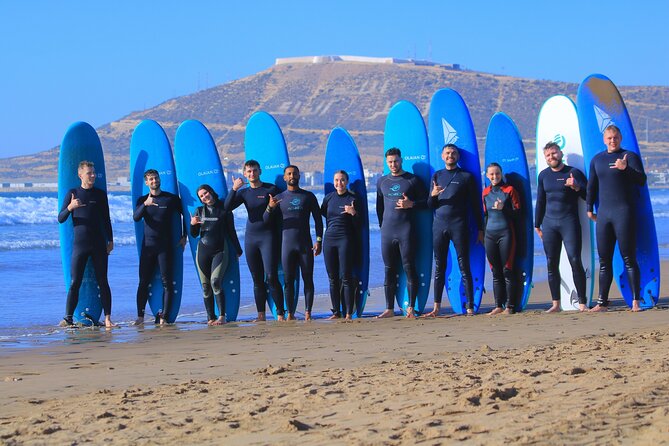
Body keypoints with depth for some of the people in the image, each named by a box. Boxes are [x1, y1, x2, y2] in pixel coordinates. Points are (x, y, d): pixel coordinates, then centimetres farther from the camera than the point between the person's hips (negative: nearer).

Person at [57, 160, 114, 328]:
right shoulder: (72, 193, 3)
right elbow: (60, 219, 1)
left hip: (99, 245, 1)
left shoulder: (100, 194, 8)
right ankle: (68, 318, 0)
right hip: (79, 245, -1)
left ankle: (107, 318, 2)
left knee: (102, 282, 1)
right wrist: (70, 208, -18)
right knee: (75, 283, -4)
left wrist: (110, 240, 9)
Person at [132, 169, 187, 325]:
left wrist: (184, 236, 7)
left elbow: (184, 215, 13)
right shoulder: (142, 200, 6)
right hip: (148, 246, 2)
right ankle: (140, 316, 2)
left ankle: (164, 316, -4)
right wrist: (145, 204, -30)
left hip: (165, 246, -2)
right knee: (143, 281, 0)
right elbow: (136, 218, -12)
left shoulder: (171, 199, 2)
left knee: (167, 281, -5)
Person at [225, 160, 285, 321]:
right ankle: (261, 315, 9)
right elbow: (227, 207, -4)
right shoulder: (244, 192, 11)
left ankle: (280, 314, -9)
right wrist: (234, 189, -15)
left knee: (271, 277, -13)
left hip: (268, 236, -5)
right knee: (257, 280, 6)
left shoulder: (271, 189, 0)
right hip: (251, 238, 5)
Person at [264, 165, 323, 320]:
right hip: (287, 243, 1)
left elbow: (318, 219, 8)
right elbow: (266, 220, 2)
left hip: (305, 244, -1)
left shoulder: (309, 197, 7)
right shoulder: (279, 198, 8)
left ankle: (308, 312, -2)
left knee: (308, 279, -2)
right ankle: (290, 313, -1)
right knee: (288, 280, -2)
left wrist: (319, 240, -2)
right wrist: (270, 207, -19)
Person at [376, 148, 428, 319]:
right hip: (387, 231, 4)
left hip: (406, 230, -4)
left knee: (409, 268, -6)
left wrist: (411, 204, -13)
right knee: (389, 269, 4)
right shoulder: (382, 182, 15)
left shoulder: (412, 180, 3)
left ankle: (411, 308, -2)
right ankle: (389, 309, 7)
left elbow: (426, 201, 2)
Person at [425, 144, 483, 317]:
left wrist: (480, 229, 1)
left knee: (464, 267, -3)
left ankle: (470, 307, -3)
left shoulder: (466, 177, 5)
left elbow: (475, 205, 5)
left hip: (459, 225, -3)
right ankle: (436, 307, 6)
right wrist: (433, 195, -10)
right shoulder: (437, 176, 14)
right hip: (439, 225, 3)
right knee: (439, 268, 4)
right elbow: (430, 205, 13)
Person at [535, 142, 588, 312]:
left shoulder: (573, 172, 1)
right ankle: (556, 303, 9)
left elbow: (588, 195, -2)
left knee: (575, 261, -11)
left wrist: (576, 187, -20)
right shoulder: (544, 175, 12)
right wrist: (537, 225, 18)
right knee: (551, 264, 2)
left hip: (569, 222, -4)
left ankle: (582, 303, -8)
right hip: (549, 223, 4)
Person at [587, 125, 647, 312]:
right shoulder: (597, 160, 15)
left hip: (624, 212, -5)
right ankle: (602, 302, 10)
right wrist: (589, 209, 17)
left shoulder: (630, 156, 0)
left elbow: (642, 180, -12)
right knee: (604, 260, 6)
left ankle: (636, 301, -5)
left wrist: (626, 168, -27)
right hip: (604, 214, 5)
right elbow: (592, 186, 22)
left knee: (629, 259, -7)